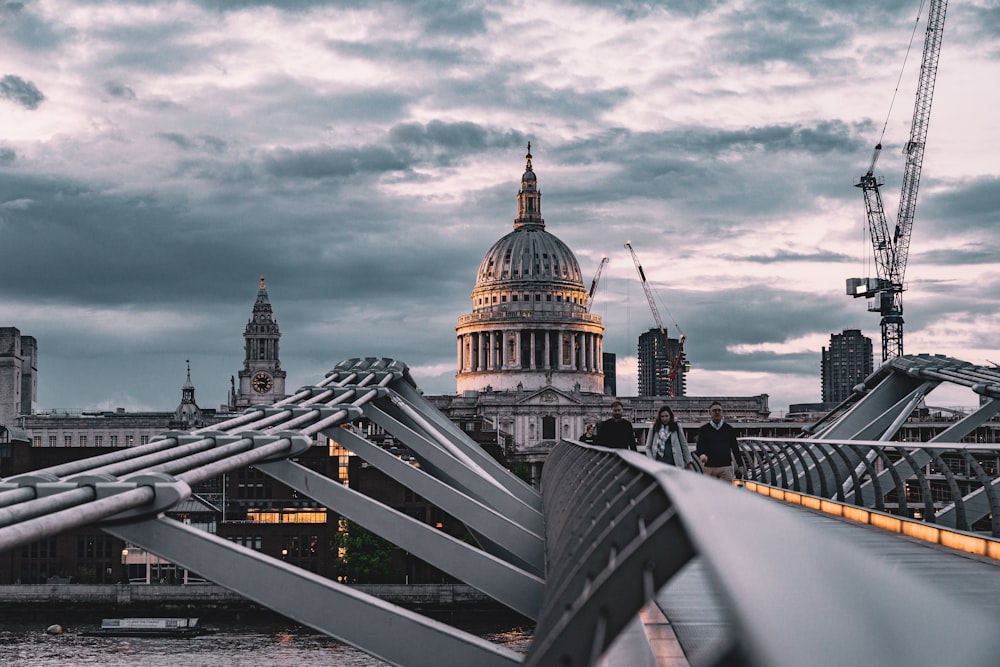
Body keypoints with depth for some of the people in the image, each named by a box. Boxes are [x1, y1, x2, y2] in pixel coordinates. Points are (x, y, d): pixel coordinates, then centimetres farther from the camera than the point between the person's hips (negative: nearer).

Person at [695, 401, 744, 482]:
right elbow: (699, 445, -5)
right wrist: (701, 454, -28)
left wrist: (740, 465, 11)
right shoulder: (704, 429, 7)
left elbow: (735, 448, 13)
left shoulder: (729, 429, 11)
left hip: (726, 467, 0)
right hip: (709, 468, 0)